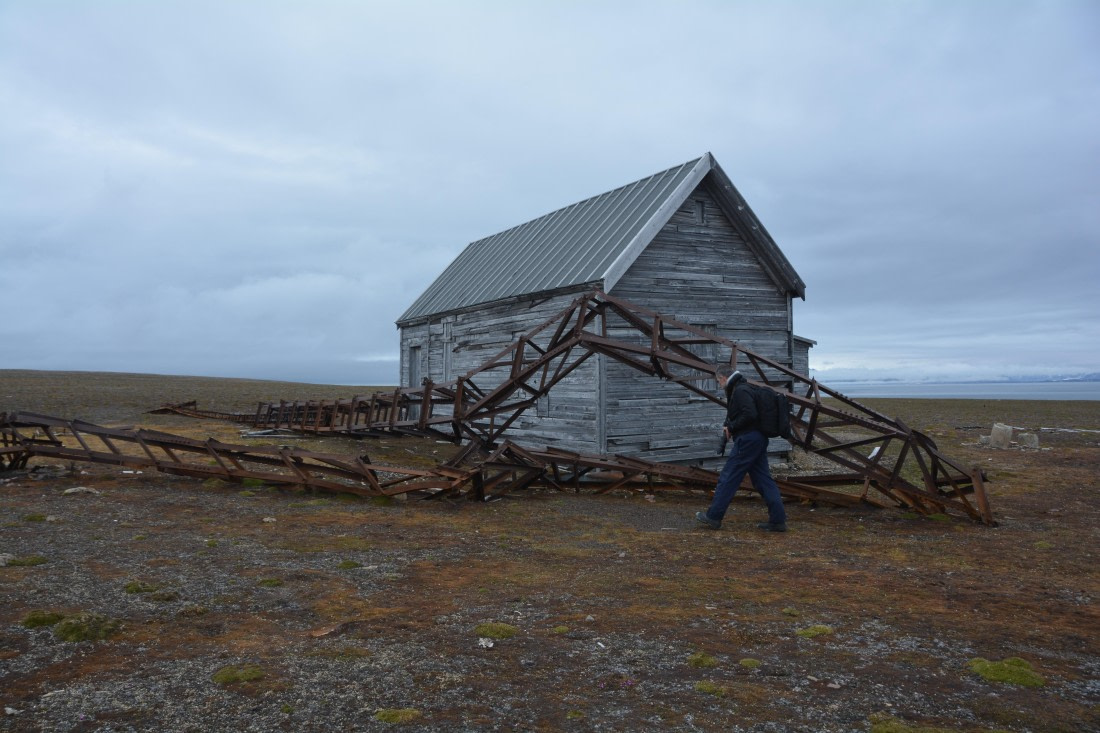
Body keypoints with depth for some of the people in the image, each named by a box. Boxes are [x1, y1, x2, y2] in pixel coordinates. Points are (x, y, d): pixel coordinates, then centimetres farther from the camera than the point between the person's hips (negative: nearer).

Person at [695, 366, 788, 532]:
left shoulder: (740, 391, -13)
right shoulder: (743, 389, 20)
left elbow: (750, 414, -25)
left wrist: (731, 427, -12)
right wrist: (730, 427, 8)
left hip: (747, 440, -10)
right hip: (758, 439, 10)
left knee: (728, 478, -3)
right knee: (763, 479, 9)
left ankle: (713, 517, 4)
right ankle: (778, 520, 7)